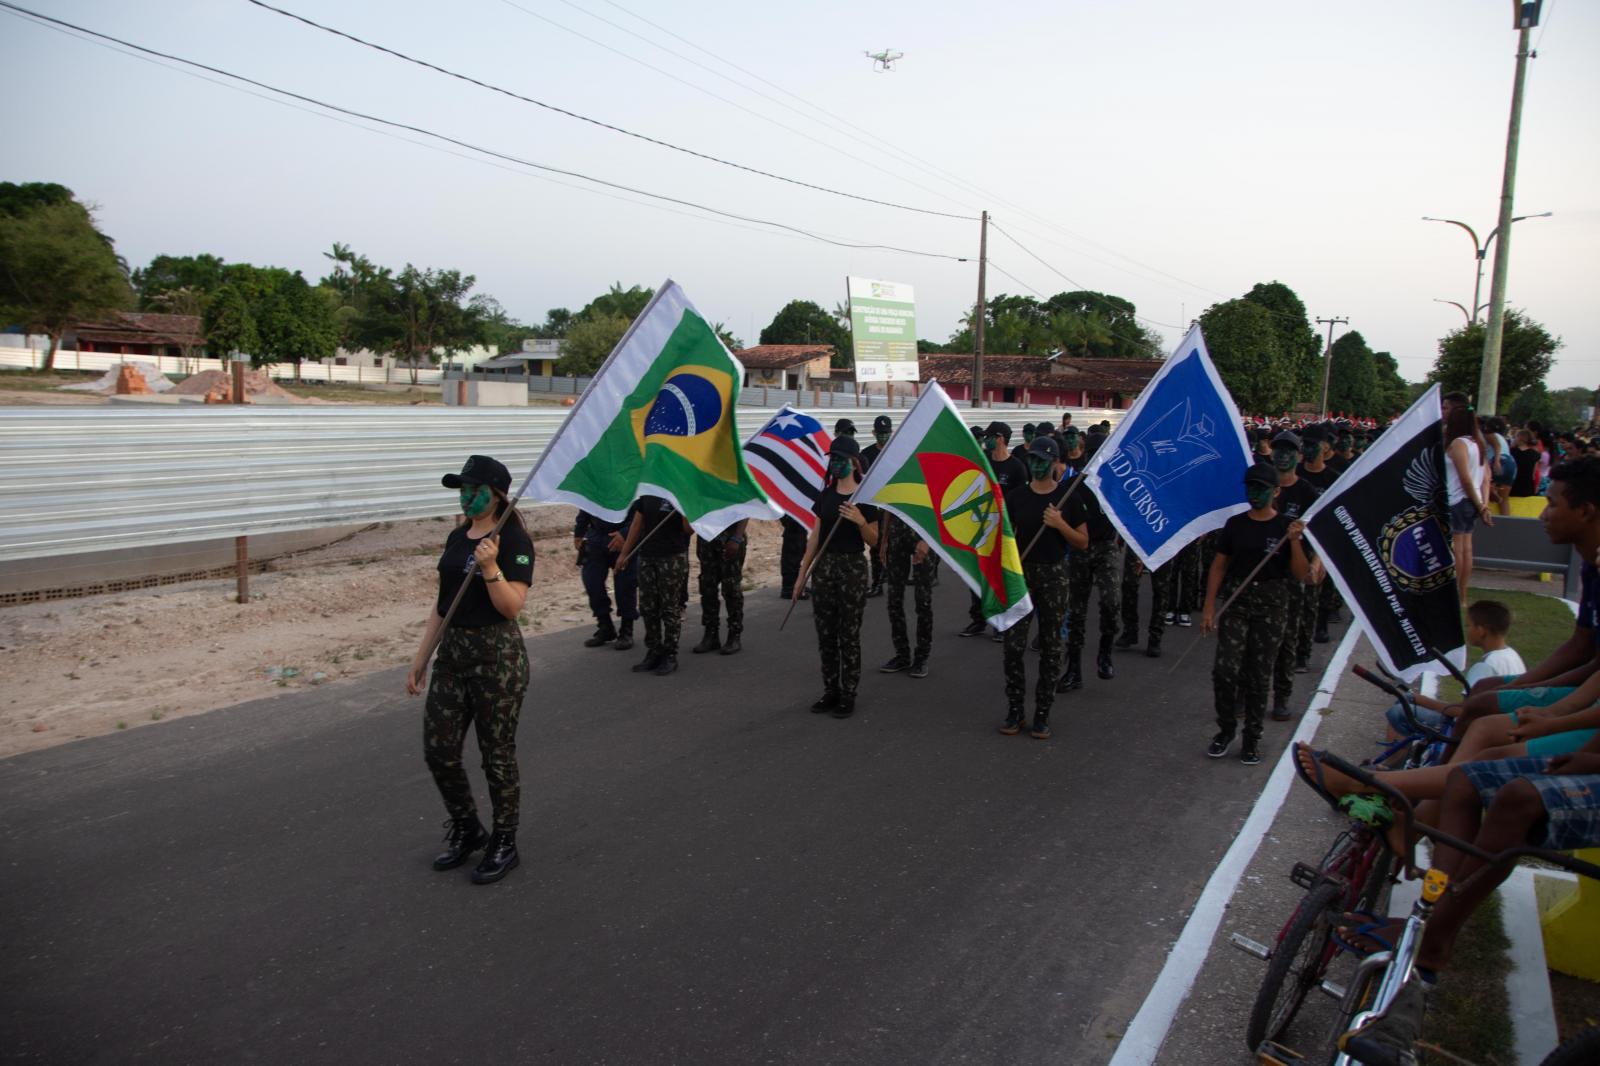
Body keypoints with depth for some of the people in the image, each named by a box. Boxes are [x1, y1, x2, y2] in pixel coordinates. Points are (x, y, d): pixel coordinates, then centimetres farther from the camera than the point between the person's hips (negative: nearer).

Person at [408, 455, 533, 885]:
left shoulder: (514, 541, -12)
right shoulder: (457, 537, 11)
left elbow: (512, 607, -18)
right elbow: (443, 601, 16)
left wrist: (491, 568, -32)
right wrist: (421, 656, 15)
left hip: (496, 654, -7)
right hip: (452, 651, 7)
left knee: (497, 756, 4)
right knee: (438, 750, 9)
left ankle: (504, 845, 21)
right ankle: (466, 830, 31)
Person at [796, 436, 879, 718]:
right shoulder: (825, 495, 8)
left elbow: (873, 541, -4)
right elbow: (815, 536, 11)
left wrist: (860, 521, -23)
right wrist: (802, 572, 9)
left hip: (852, 567, -5)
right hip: (824, 566, 5)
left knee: (849, 635, 2)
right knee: (825, 634, 9)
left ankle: (848, 696, 11)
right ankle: (830, 692, 20)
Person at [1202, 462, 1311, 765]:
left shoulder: (1286, 527, 0)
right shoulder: (1235, 524, 5)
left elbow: (1300, 575, -3)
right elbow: (1219, 566, 7)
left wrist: (1295, 542, -18)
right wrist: (1209, 606, 1)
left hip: (1270, 607, -1)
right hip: (1236, 603, 1)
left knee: (1259, 676, 5)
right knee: (1225, 669, -11)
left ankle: (1252, 738, 19)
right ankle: (1226, 729, 10)